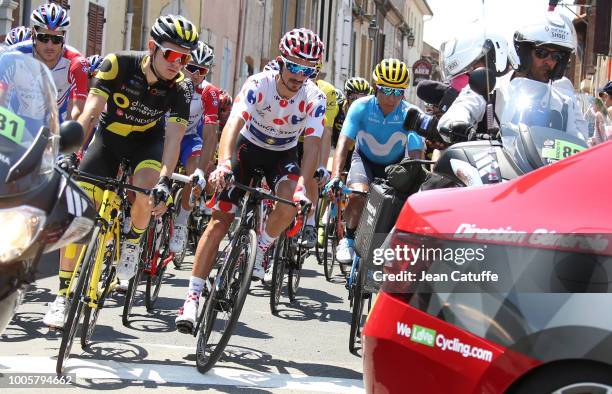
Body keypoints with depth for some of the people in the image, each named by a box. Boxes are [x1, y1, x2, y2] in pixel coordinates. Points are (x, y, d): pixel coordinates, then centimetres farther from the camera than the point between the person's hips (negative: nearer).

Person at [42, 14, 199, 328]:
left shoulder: (180, 87, -23)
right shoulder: (118, 64, -26)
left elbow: (173, 137, -29)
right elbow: (90, 111, -30)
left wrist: (164, 181, -43)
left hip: (148, 141, 0)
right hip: (109, 135, 0)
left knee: (145, 189, -33)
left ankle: (133, 240, 1)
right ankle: (63, 294, -3)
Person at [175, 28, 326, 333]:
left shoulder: (315, 98, -22)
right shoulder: (258, 84, -28)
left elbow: (313, 144, -28)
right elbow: (233, 124, -40)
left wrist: (302, 186, -45)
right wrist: (224, 164, -58)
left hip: (283, 155, 1)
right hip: (249, 147, -1)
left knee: (291, 198, -32)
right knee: (220, 221, -10)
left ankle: (260, 248, -2)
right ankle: (193, 297, -6)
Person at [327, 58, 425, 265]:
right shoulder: (361, 107, -24)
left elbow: (416, 155, -28)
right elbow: (344, 142, -31)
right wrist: (335, 176, -44)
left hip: (395, 164, 1)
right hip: (365, 159, -1)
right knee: (358, 194, -28)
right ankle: (348, 240, -3)